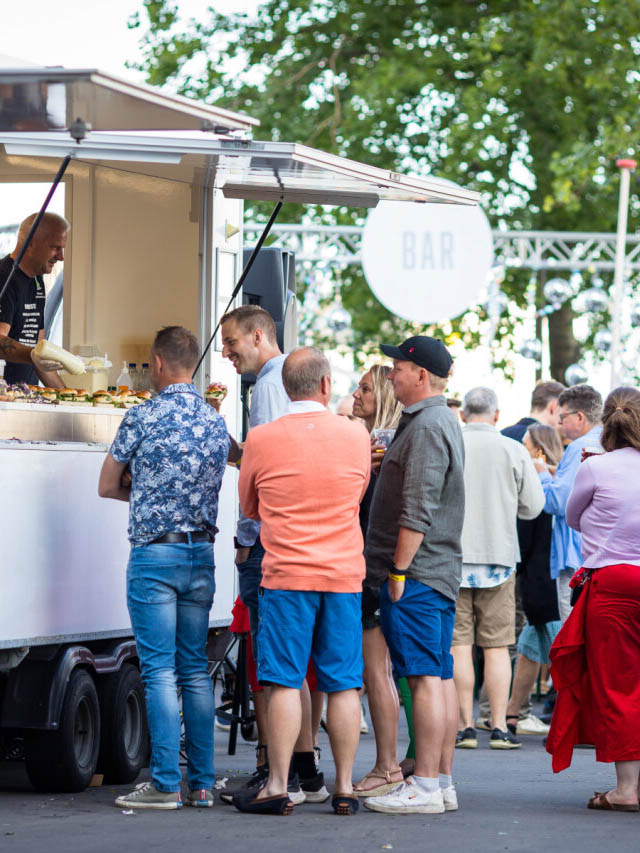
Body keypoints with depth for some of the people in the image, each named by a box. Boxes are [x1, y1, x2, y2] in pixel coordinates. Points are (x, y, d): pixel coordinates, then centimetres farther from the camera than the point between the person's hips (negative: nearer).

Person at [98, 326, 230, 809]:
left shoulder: (144, 417, -7)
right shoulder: (216, 422, 9)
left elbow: (107, 487, 2)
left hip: (155, 555, -5)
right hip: (202, 555, 5)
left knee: (160, 671, -5)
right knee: (195, 670, 9)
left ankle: (166, 783, -8)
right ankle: (202, 782, 9)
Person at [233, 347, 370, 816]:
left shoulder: (261, 439, -3)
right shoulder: (356, 435, 2)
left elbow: (249, 507, 12)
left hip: (287, 572, -2)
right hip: (344, 574, 2)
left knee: (285, 682, -1)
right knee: (344, 684, 5)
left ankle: (277, 787, -2)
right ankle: (345, 788, 7)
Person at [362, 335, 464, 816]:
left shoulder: (426, 427, -14)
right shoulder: (444, 421, 19)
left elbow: (417, 511, -20)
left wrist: (399, 570, -18)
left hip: (416, 574, -10)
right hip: (442, 573, 10)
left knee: (425, 677, -10)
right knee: (441, 676, 9)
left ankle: (425, 786, -11)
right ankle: (442, 783, 12)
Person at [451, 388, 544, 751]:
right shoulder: (514, 451, -4)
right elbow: (533, 506, 1)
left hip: (452, 557, 0)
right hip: (499, 556, 1)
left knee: (459, 646, 3)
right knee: (497, 646, 5)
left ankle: (466, 726, 2)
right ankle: (500, 727, 3)